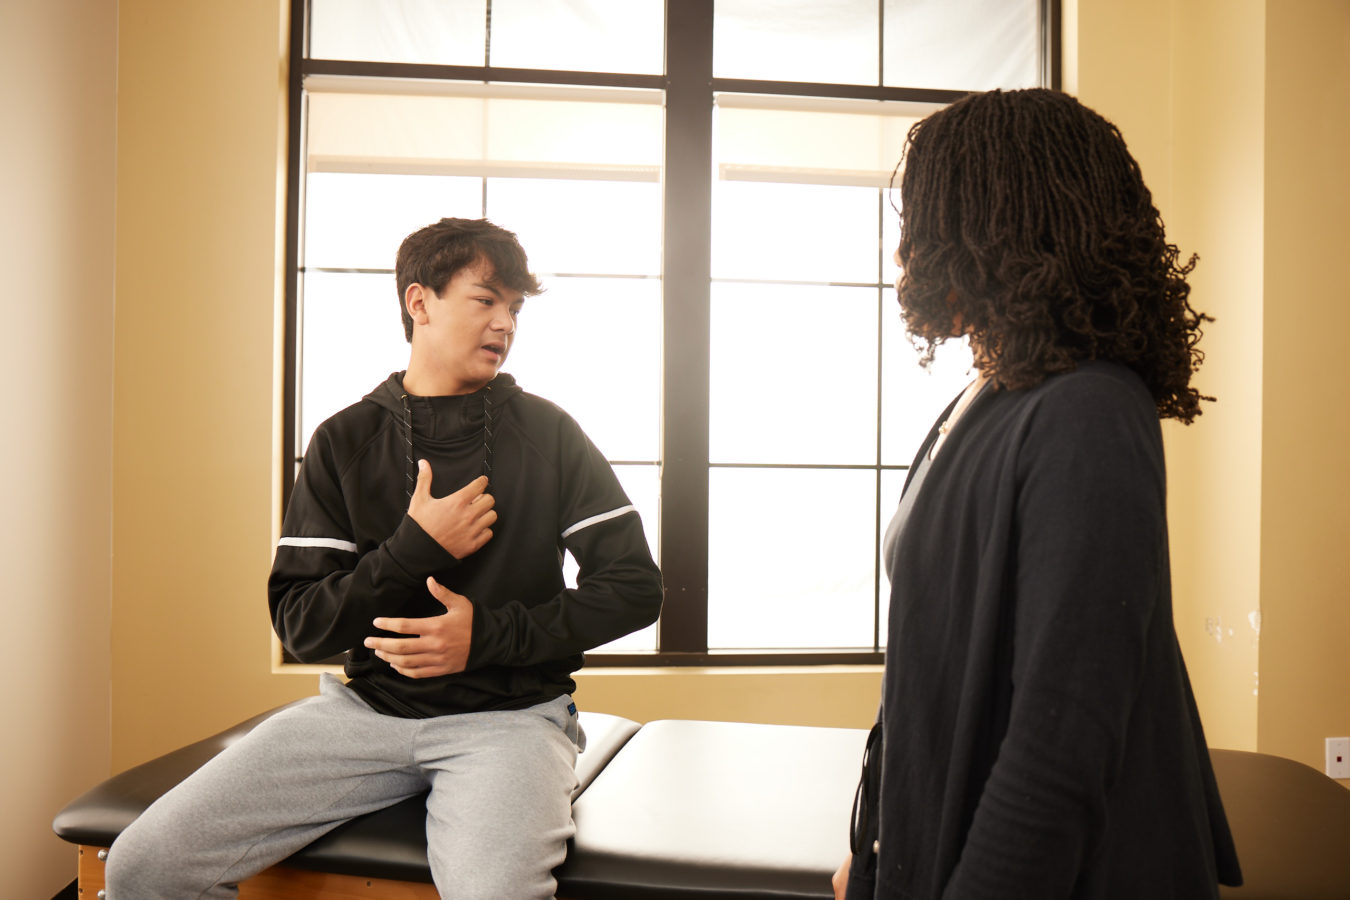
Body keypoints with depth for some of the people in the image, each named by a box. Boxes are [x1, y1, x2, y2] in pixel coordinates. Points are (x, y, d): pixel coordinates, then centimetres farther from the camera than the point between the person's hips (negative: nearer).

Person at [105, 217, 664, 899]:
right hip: (368, 707, 3)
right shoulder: (345, 441, 6)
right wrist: (414, 548, -13)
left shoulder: (547, 434, 2)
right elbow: (300, 628, 2)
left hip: (508, 713, -2)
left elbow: (635, 585, 0)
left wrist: (488, 635, -11)